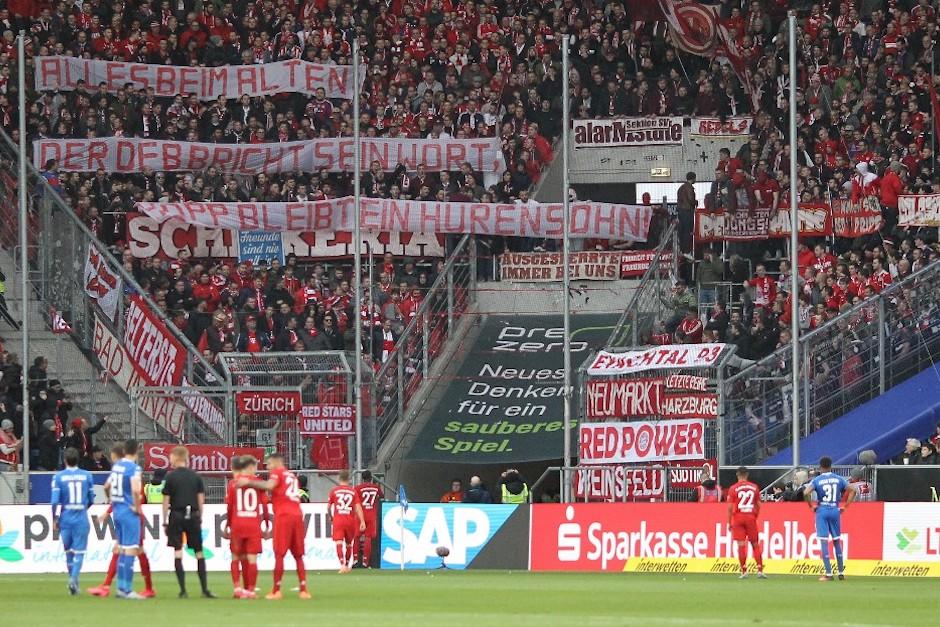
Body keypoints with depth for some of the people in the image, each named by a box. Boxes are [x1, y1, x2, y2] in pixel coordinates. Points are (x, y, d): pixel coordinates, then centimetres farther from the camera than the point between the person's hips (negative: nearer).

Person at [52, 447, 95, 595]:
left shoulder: (59, 477, -5)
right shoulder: (86, 476, 1)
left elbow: (55, 501, -9)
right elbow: (91, 500, 6)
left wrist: (55, 519, 2)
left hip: (65, 519, 0)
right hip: (81, 519, 0)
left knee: (69, 551, 15)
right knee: (79, 552, 0)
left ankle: (73, 579, 20)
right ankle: (74, 578, -21)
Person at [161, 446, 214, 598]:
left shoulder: (171, 477, -3)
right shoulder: (196, 477, 4)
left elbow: (166, 501, -3)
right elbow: (201, 499, 4)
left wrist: (165, 522, 3)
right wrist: (199, 518, 13)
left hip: (176, 515, -3)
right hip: (193, 516, 3)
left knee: (177, 551, 0)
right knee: (199, 552, 9)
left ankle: (183, 590, -7)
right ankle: (205, 589, 7)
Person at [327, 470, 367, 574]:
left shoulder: (334, 491, 3)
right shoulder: (353, 491, 4)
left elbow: (328, 507, 9)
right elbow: (358, 507, -3)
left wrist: (330, 517, 28)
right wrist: (362, 521, -6)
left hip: (338, 519, -2)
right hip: (350, 520, 2)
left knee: (339, 543, -11)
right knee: (349, 544, 18)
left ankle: (342, 564, -30)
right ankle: (347, 565, 29)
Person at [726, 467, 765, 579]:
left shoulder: (733, 488, -3)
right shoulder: (754, 487, 5)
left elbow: (730, 507, -5)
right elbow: (758, 505, 8)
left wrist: (729, 522, 3)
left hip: (738, 518, -2)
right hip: (751, 517, 2)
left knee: (741, 545, -1)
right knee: (755, 544, 8)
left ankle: (744, 571, -4)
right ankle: (760, 570, 2)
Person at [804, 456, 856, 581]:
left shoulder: (817, 480, -4)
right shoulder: (839, 479, 4)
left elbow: (806, 492, -18)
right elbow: (852, 491, 2)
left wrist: (811, 506, -4)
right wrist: (845, 506, 7)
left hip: (822, 511, -3)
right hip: (835, 511, 3)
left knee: (824, 541, -2)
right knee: (837, 541, 13)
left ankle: (828, 574, -7)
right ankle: (841, 573, 16)